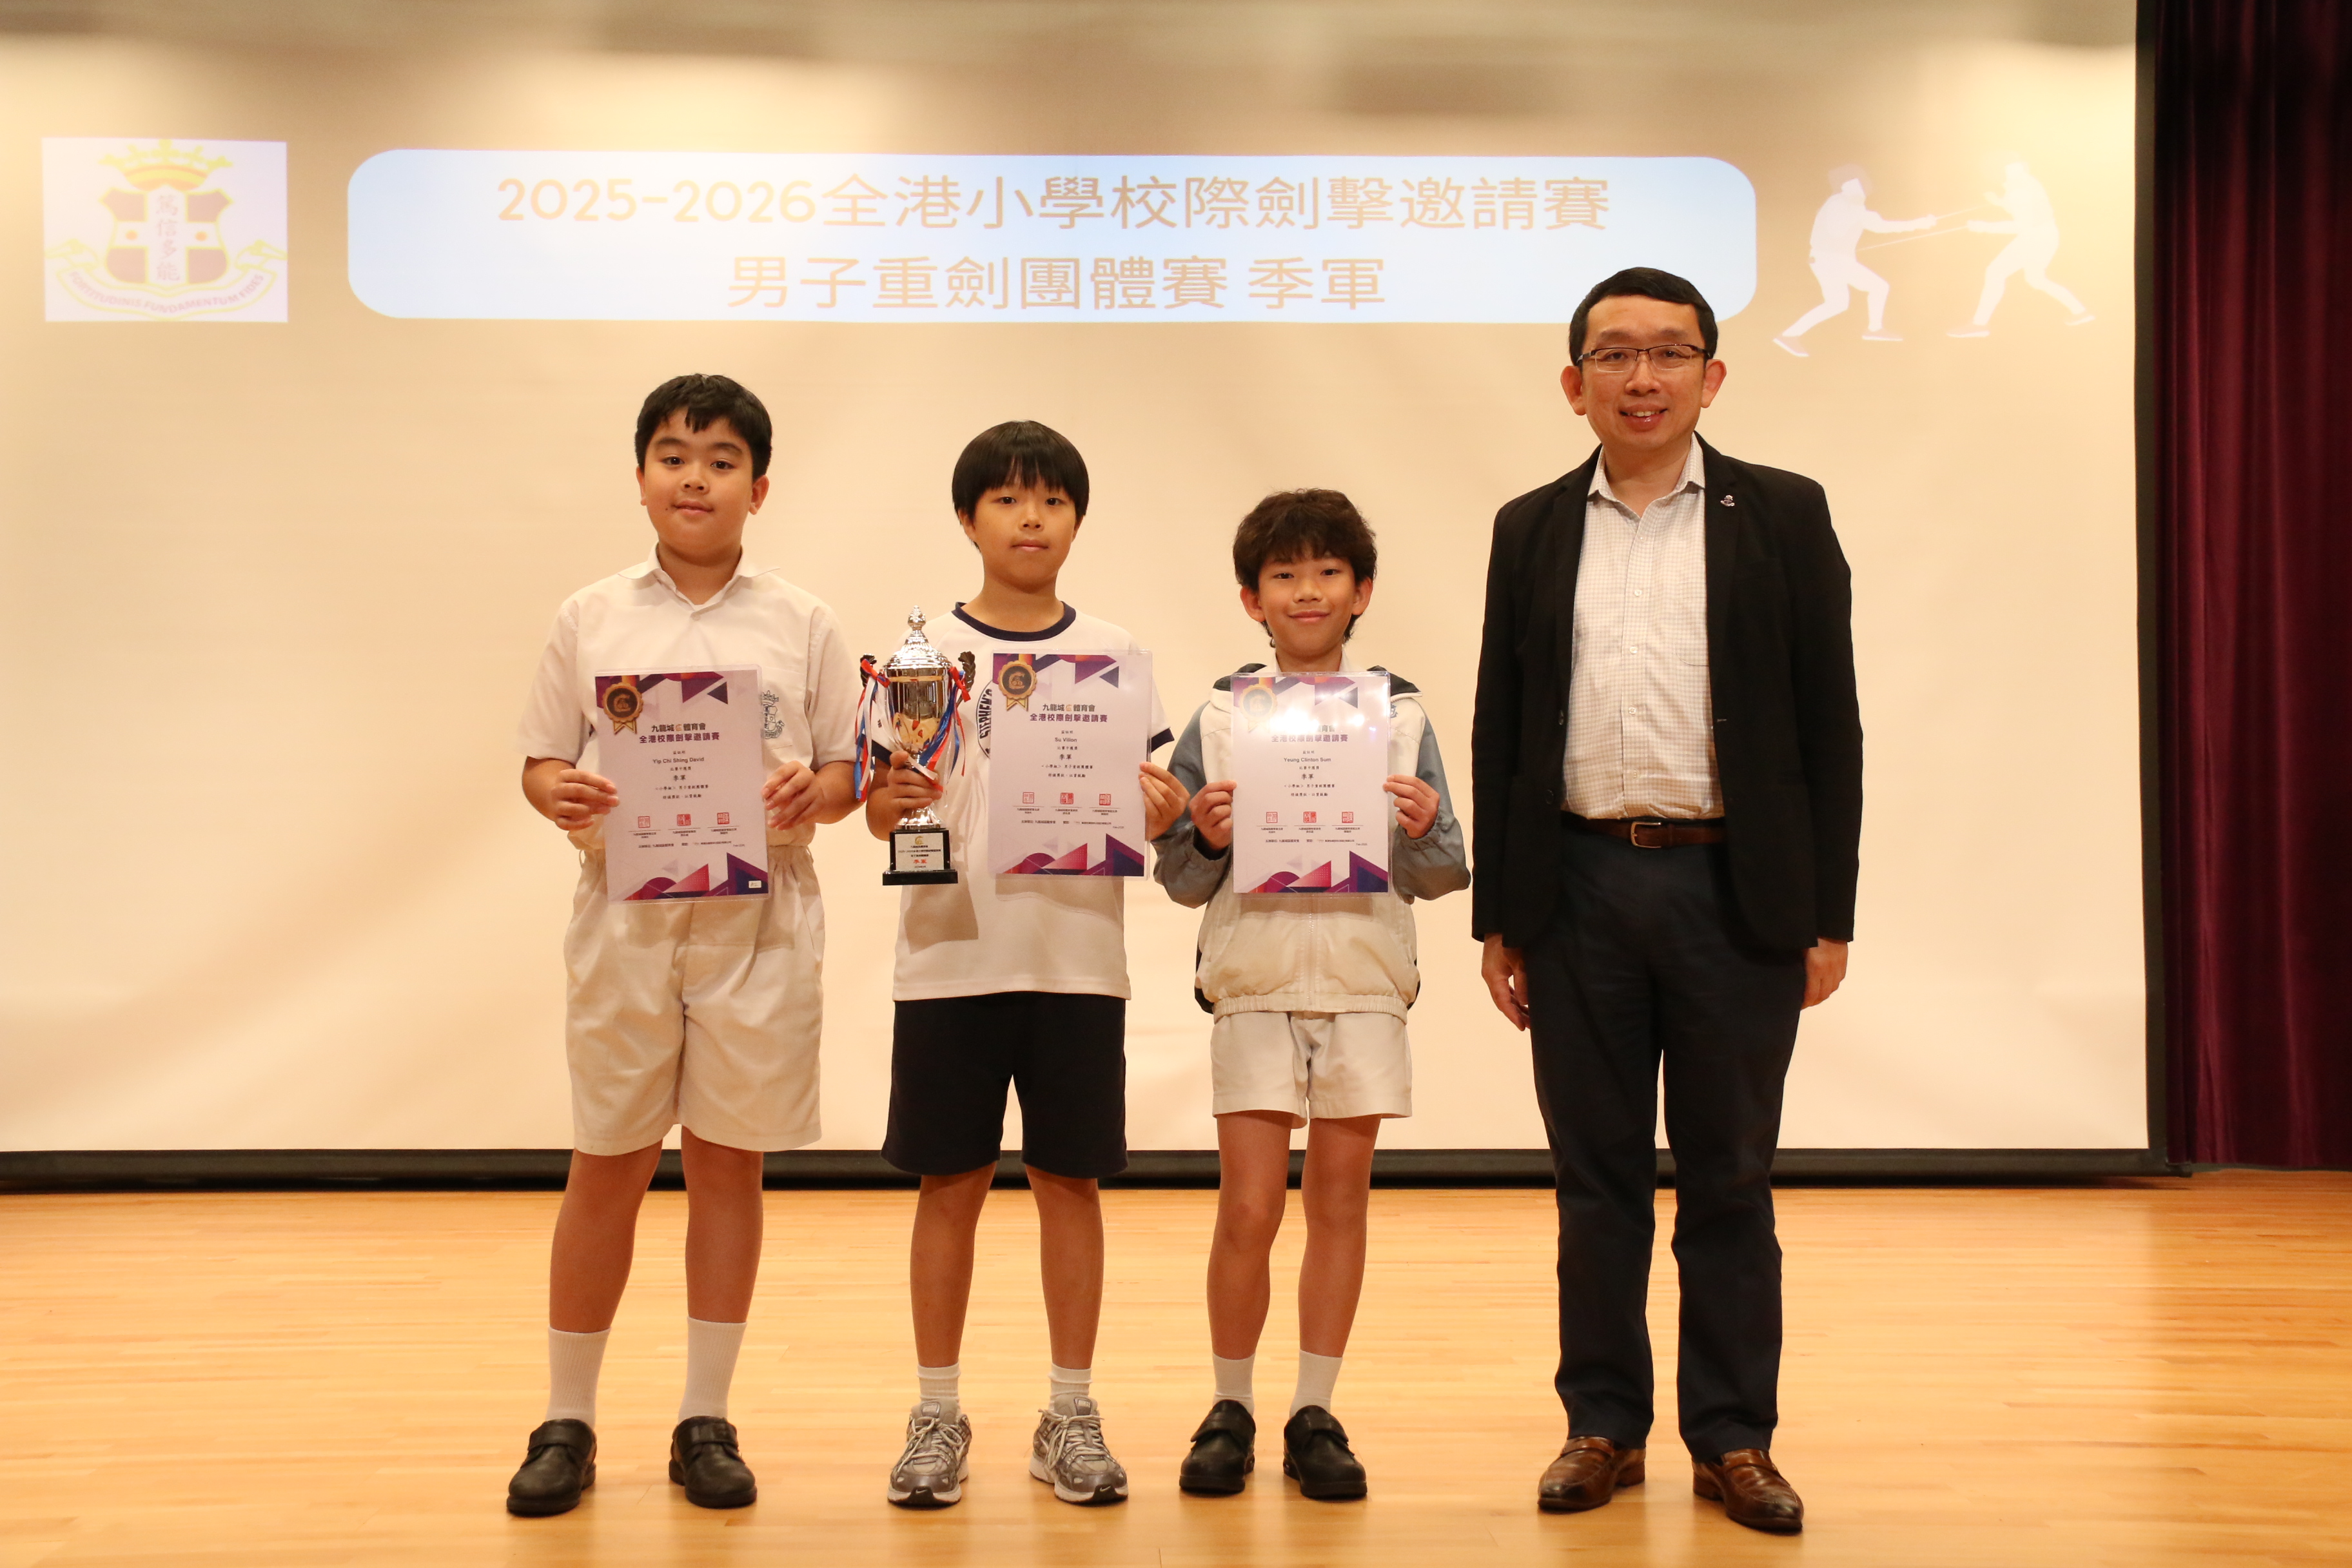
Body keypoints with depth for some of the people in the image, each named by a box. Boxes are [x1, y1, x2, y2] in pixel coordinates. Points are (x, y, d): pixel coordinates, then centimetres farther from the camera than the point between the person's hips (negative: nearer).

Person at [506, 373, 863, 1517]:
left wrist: (814, 796, -17)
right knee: (605, 1166, 5)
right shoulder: (591, 619, 7)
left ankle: (705, 1422, 18)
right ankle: (566, 1422, 18)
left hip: (758, 919, 0)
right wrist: (561, 797, -14)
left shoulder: (801, 625, 6)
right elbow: (539, 763, 8)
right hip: (625, 911, 0)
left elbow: (853, 772, 5)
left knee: (728, 1163, 6)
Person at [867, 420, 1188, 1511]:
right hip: (951, 956, -1)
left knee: (1071, 1182, 6)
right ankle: (937, 1415, 15)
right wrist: (892, 801, -21)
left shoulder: (1113, 656, 7)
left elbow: (1142, 806, 5)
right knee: (950, 1185, 4)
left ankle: (1071, 1416, 16)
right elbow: (882, 814, 0)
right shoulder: (924, 652, 4)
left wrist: (1160, 813, -16)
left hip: (1077, 958, 1)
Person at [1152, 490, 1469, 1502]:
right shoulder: (1218, 719, 4)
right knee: (1248, 1211, -2)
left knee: (1339, 1202, 6)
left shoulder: (1400, 717, 6)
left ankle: (1315, 1415, 18)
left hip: (1364, 988, 1)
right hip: (1255, 988, -1)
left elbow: (1442, 876, 7)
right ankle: (1229, 1409, 15)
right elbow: (1179, 880, 4)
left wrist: (1423, 831, -14)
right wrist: (1206, 840, -16)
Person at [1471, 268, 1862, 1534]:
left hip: (1734, 888, -1)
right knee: (1595, 1179, 8)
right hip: (1579, 888, 2)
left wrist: (1830, 913, -3)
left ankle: (1733, 1439, 17)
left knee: (1729, 1180, 6)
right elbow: (1500, 729, 9)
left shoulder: (1781, 516, 4)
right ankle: (1604, 1427, 19)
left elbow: (1827, 720, 2)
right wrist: (1495, 915, 4)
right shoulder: (1531, 530, 9)